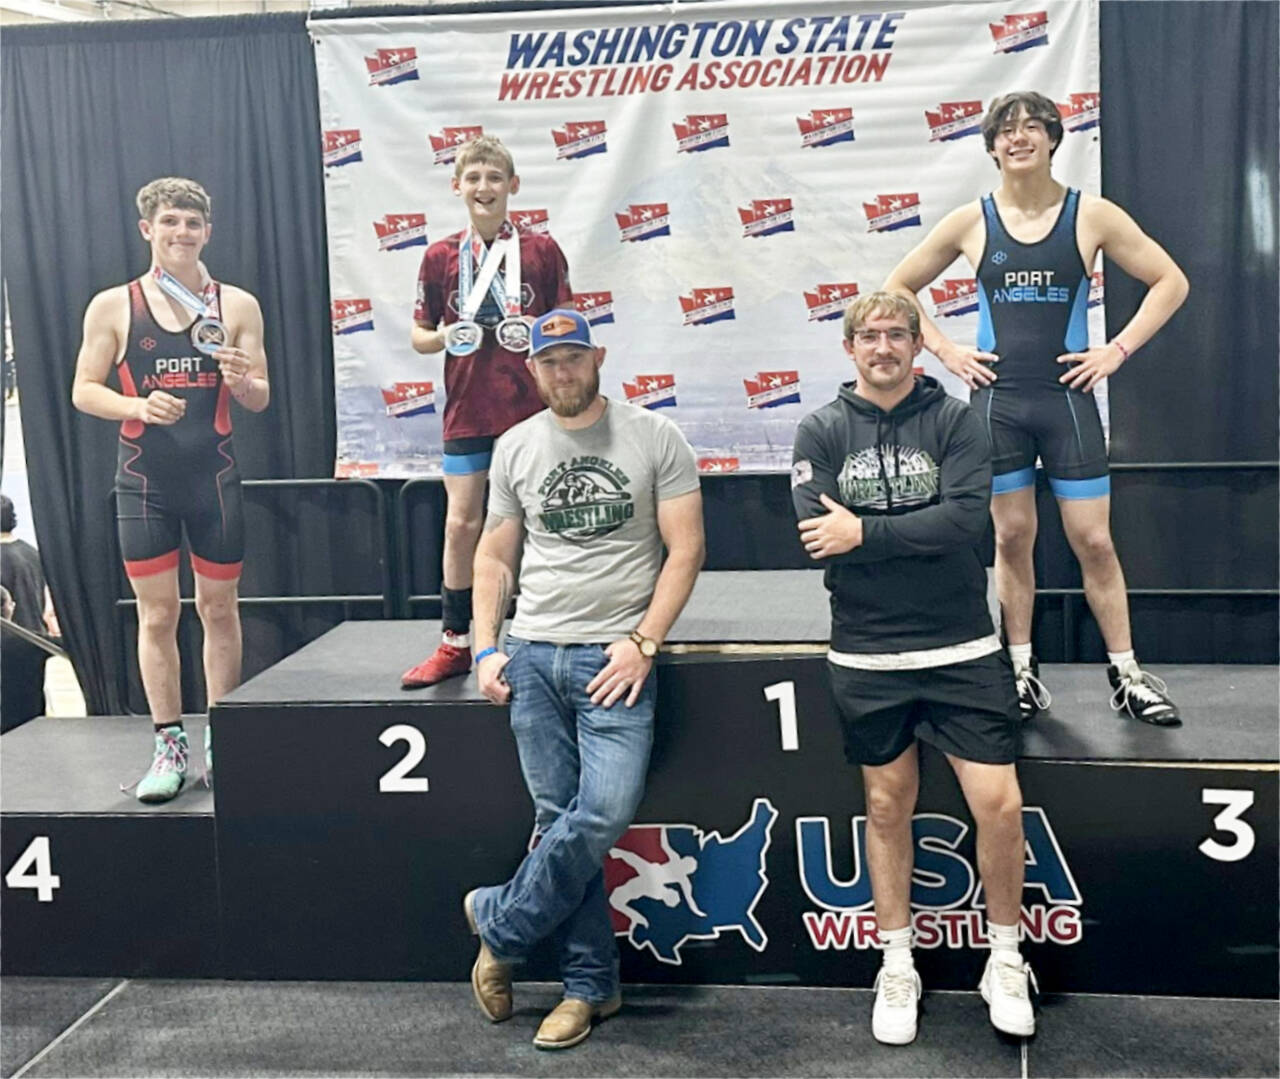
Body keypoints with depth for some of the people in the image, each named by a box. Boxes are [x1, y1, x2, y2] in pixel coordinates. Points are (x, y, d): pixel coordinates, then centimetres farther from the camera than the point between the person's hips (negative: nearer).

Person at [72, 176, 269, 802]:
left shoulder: (237, 305, 5)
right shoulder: (113, 306, 3)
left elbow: (259, 399, 6)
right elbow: (84, 391, 2)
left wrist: (243, 381, -17)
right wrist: (138, 405, -17)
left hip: (214, 475, 1)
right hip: (144, 477, 0)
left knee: (220, 608, 7)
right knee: (157, 614, 3)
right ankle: (169, 745, 12)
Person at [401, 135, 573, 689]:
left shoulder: (542, 250, 2)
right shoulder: (441, 257, 5)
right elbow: (419, 334, 10)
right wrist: (445, 338, -11)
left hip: (531, 408, -1)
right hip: (467, 411, 1)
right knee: (461, 524, 3)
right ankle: (454, 644, 15)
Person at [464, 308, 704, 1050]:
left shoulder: (655, 438, 0)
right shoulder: (515, 449, 10)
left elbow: (685, 550, -3)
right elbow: (494, 557, 15)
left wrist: (643, 644, -11)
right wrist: (486, 650, 4)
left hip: (618, 658, -2)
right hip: (533, 655, 3)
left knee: (603, 814, -13)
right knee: (561, 821, 4)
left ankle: (498, 924, 11)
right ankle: (591, 985, 17)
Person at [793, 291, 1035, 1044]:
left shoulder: (956, 420, -1)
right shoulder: (822, 431, 1)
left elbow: (968, 518, -17)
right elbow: (819, 539, -12)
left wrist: (866, 533, -16)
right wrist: (921, 538, -14)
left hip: (963, 651, -1)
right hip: (867, 658, 1)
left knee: (1000, 805, -2)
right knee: (888, 807, 13)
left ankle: (1006, 961, 22)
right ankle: (898, 967, 29)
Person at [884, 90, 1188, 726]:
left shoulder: (1091, 216, 0)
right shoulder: (971, 222, 2)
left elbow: (1170, 282, 5)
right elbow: (897, 289, 10)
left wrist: (1117, 350, -3)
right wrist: (946, 350, 1)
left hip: (1067, 398, -1)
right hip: (996, 400, 1)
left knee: (1093, 540, 1)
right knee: (1012, 537, 7)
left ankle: (1127, 675, 12)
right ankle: (1022, 671, 18)